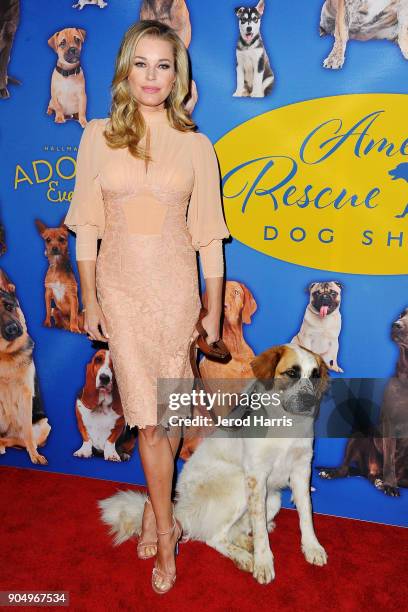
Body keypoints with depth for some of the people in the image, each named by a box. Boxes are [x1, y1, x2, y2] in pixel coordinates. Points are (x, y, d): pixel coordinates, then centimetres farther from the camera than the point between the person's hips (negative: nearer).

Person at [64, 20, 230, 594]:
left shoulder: (196, 145, 2)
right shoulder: (98, 136, 3)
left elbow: (208, 235, 2)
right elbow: (87, 228, 4)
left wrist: (214, 310, 1)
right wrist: (90, 299, 2)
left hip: (176, 289, 0)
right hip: (120, 289, 1)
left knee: (164, 412, 9)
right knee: (148, 417, 4)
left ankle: (154, 506, 37)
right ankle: (166, 529, 25)